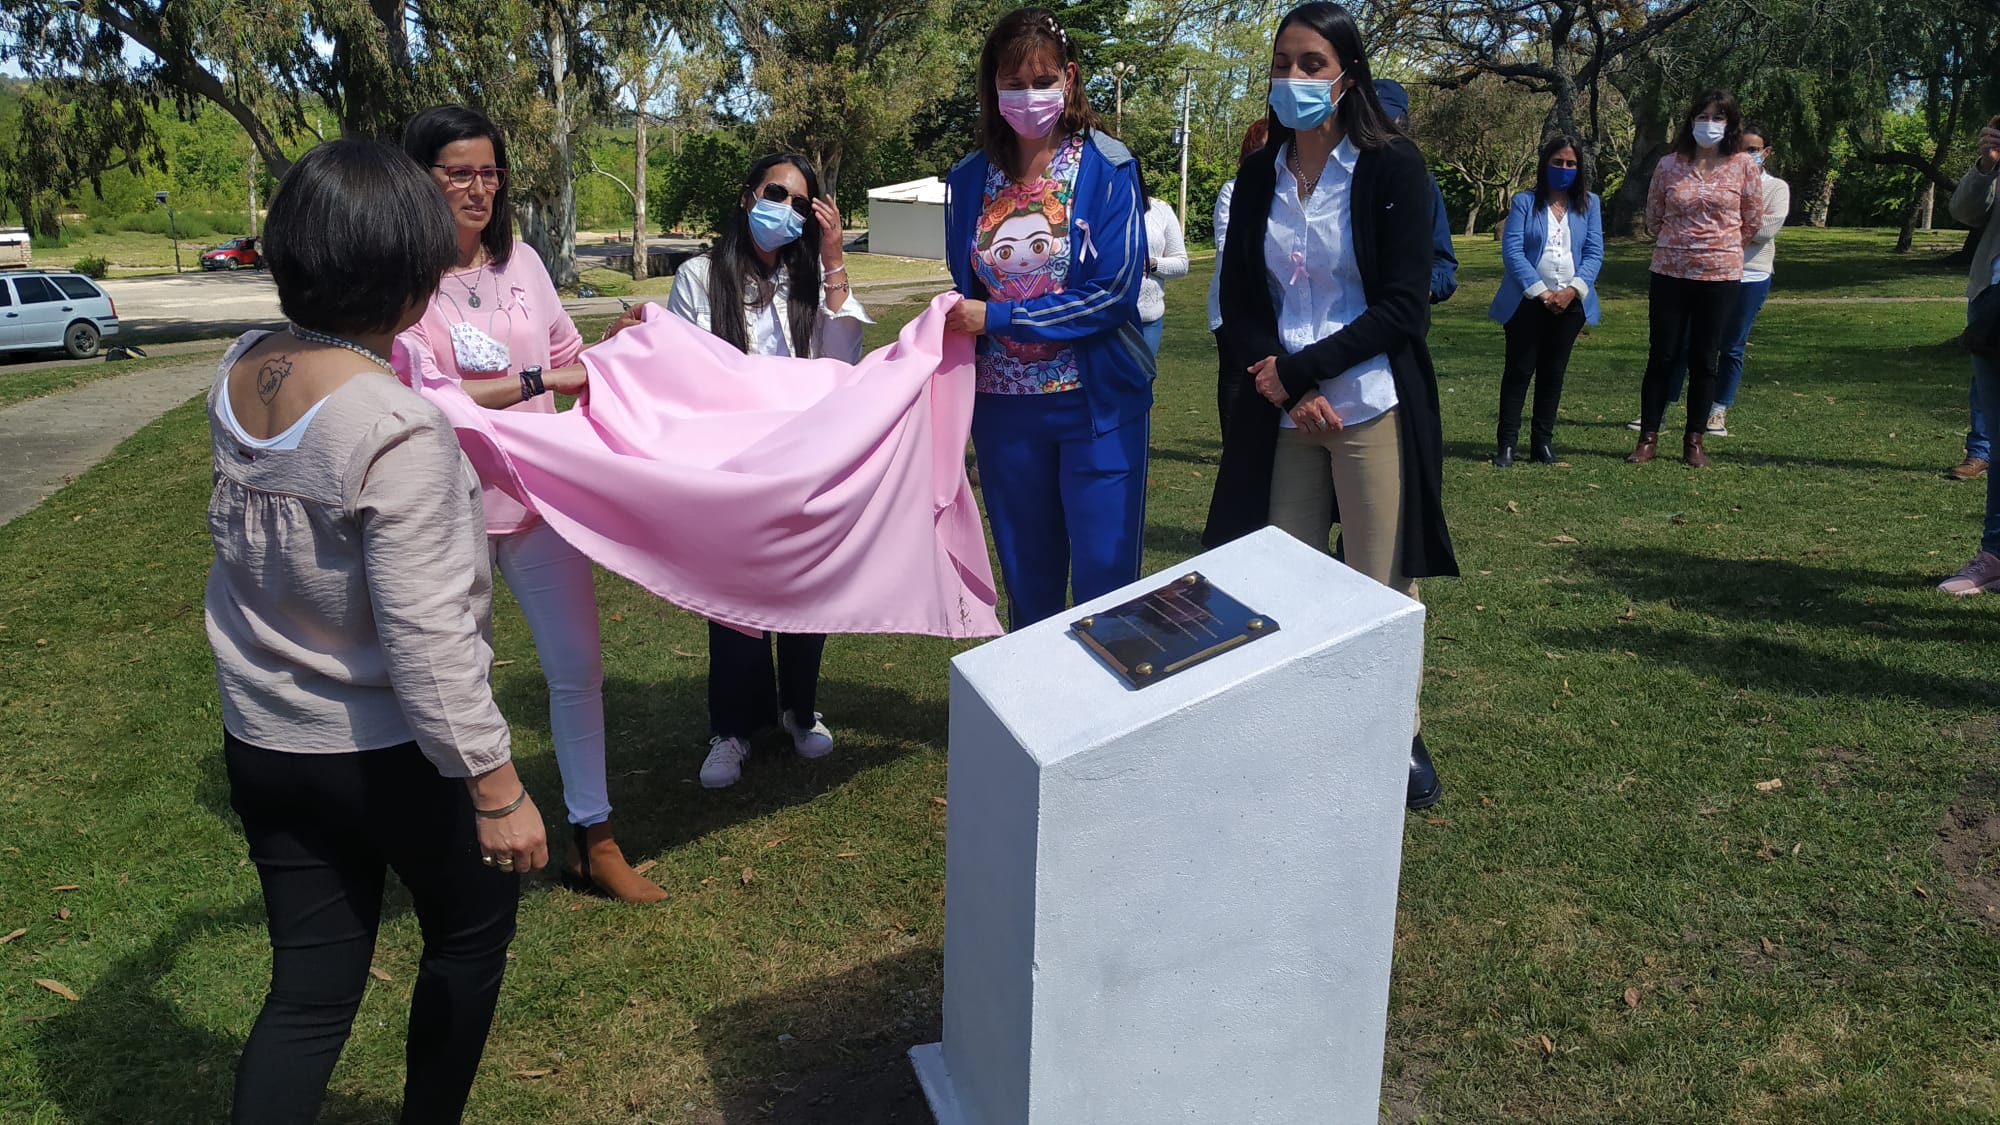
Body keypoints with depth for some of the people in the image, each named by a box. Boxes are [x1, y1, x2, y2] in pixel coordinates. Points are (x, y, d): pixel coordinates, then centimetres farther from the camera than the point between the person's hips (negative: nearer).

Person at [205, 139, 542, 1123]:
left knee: (311, 987, 15)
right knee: (472, 930, 21)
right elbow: (424, 637, -27)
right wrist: (495, 785, -18)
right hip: (387, 751, -6)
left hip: (261, 741, 6)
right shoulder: (397, 430, -27)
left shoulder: (237, 375, -5)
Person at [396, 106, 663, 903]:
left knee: (578, 665, 5)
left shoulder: (521, 263, 7)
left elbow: (570, 358, 16)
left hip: (539, 492, 4)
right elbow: (420, 397, -16)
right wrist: (534, 380, -19)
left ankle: (593, 841, 18)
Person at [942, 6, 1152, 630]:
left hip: (1097, 401, -3)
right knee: (1027, 580, 13)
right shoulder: (968, 180, 5)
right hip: (1003, 407, 3)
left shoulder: (1107, 168, -6)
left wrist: (996, 318, -15)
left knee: (1105, 579, 0)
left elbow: (1114, 291, -14)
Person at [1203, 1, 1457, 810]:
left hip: (1371, 410, -3)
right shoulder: (1258, 177, 8)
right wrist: (1281, 384, -11)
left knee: (1380, 591, 3)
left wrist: (1299, 369, -14)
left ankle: (1397, 741, 20)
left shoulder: (1393, 168, -5)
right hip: (1280, 416, 4)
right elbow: (1238, 304, 6)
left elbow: (1405, 308, -10)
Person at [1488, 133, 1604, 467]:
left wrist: (1572, 291, -14)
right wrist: (1541, 292, -16)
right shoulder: (1525, 202, 0)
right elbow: (1511, 250, -9)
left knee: (1553, 372, 8)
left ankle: (1543, 442, 15)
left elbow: (1594, 253, 2)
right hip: (1527, 301, -2)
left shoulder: (1590, 204, 8)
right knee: (1519, 370, 0)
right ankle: (1506, 443, 3)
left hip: (1570, 302, 3)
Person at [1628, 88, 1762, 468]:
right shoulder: (1669, 165, 1)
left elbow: (1752, 222, 8)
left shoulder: (1744, 167, -1)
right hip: (1670, 272, 1)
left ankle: (1694, 440, 15)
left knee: (1704, 360, 5)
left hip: (1720, 275, 0)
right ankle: (1648, 438, 11)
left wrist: (1720, 247, 16)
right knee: (1661, 357, 3)